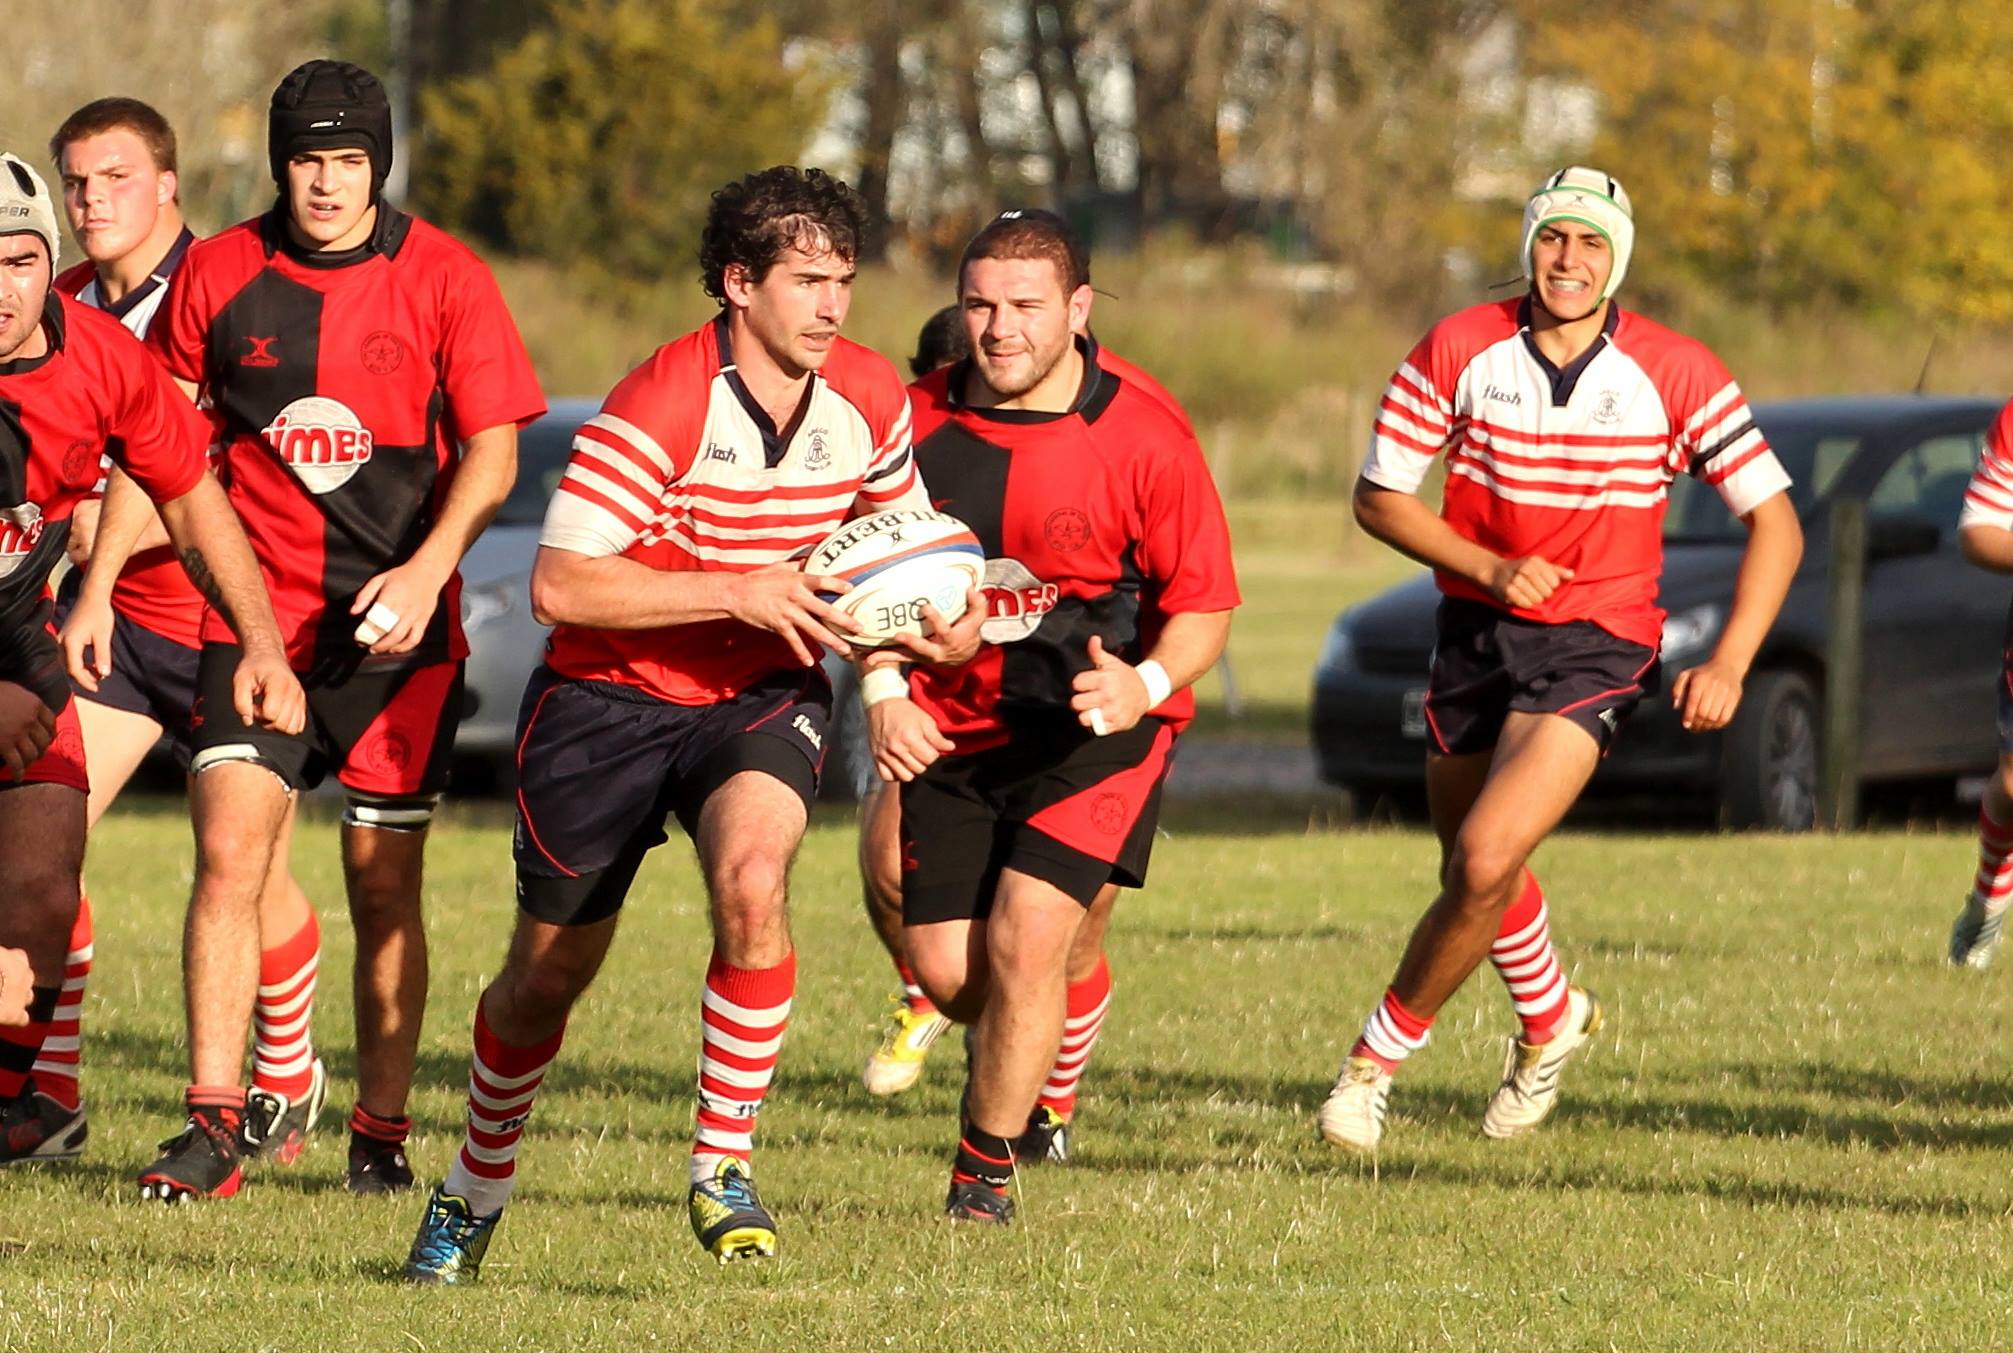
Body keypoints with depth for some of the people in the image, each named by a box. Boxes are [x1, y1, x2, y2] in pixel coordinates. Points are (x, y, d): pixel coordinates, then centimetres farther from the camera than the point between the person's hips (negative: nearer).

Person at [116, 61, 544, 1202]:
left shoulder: (443, 280, -2)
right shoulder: (218, 276, 3)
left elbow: (493, 452, -2)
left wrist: (427, 570, -18)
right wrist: (97, 583, 7)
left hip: (399, 626, -1)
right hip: (254, 615, 1)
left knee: (385, 889, 4)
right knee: (230, 854, -13)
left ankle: (382, 1135, 16)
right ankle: (217, 1129, -12)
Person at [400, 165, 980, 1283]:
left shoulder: (871, 399, -5)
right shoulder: (660, 406, -22)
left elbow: (904, 536, 16)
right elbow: (559, 585, -25)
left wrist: (939, 620, -6)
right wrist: (738, 592, -29)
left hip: (765, 694, 2)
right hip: (609, 699, -2)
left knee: (752, 875, -30)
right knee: (548, 974, 9)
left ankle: (726, 1169, -19)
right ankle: (478, 1184, 37)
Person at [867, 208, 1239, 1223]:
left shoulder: (1144, 438, -13)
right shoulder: (918, 420, -5)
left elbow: (1204, 605, -6)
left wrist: (1143, 684, -25)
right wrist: (883, 692, -5)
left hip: (1092, 730, -3)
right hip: (950, 726, 3)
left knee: (1025, 940, -18)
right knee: (944, 968, -1)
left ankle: (985, 1175, 0)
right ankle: (1024, 1067, 36)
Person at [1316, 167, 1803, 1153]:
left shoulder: (1676, 376, -10)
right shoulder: (1459, 351, -7)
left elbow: (1774, 521, -4)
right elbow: (1378, 496, 0)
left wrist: (1727, 667, -15)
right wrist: (1488, 567, -15)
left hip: (1596, 646, -3)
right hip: (1475, 628, 3)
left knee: (1485, 861, -20)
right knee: (1473, 872, 16)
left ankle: (1379, 1055, -1)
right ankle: (1550, 1019, 47)